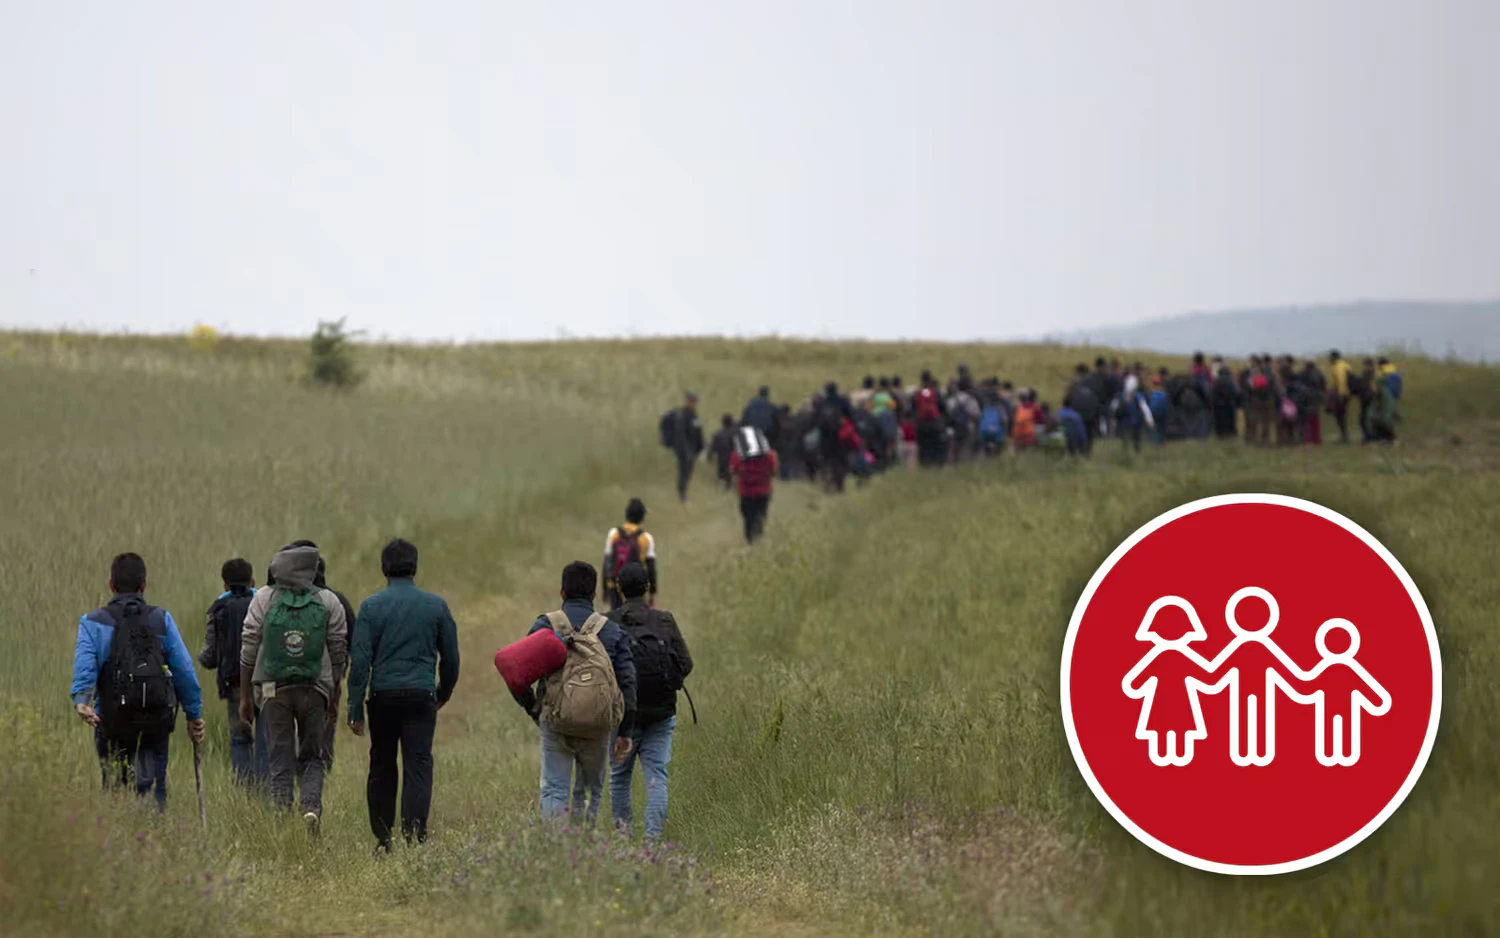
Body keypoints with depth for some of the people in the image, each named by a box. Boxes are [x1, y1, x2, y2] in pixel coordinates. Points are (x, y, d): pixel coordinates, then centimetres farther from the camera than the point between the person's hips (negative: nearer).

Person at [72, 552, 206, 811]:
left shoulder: (93, 623, 5)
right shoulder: (161, 620, 7)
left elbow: (84, 665, -12)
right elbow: (184, 670, 4)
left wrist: (80, 700, -25)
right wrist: (194, 714, 9)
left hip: (113, 721, 0)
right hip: (157, 718, 0)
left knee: (113, 789, 13)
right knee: (154, 787, -1)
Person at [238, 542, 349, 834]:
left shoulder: (264, 598, -1)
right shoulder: (328, 601, 1)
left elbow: (248, 647, 0)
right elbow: (339, 652, 3)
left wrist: (245, 695, 7)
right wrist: (335, 694, 13)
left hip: (273, 689, 0)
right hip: (315, 689, 0)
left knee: (279, 761, 5)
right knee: (311, 758, 10)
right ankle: (311, 806, -13)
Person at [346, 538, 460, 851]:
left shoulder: (371, 606, 0)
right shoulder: (436, 605, 5)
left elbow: (360, 661, -4)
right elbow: (451, 657, 11)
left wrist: (355, 710, -2)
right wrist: (444, 693, 28)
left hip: (383, 696, 0)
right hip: (422, 695, 0)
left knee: (382, 767, 11)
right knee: (419, 765, -4)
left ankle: (382, 838, 14)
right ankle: (414, 834, -19)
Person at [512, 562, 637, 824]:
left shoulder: (544, 625, 1)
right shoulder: (612, 631, 4)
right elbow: (627, 682, 0)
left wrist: (534, 710, 15)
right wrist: (625, 731, 6)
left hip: (554, 722, -1)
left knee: (554, 790, 2)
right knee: (591, 790, 16)